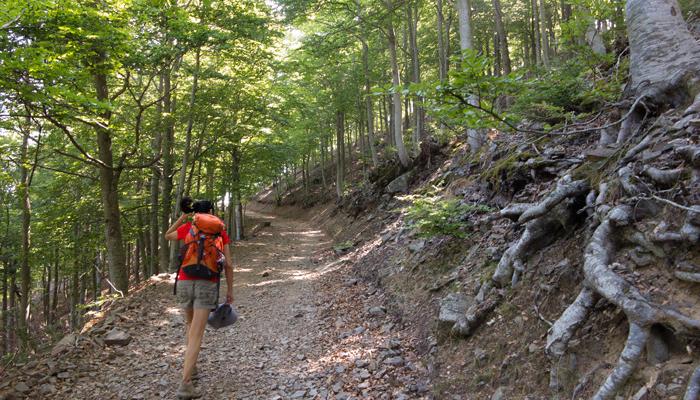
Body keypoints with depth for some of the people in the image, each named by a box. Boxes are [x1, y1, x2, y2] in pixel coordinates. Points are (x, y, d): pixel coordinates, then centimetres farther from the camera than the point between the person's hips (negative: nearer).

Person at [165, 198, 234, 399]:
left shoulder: (186, 228, 7)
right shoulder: (221, 232, 6)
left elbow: (167, 236, 30)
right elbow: (228, 264, 3)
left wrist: (182, 217, 22)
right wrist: (230, 290, 11)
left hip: (185, 283, 2)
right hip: (207, 286, -2)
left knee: (190, 322, 29)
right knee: (196, 335, -5)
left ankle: (190, 365, 33)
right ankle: (185, 383, -16)